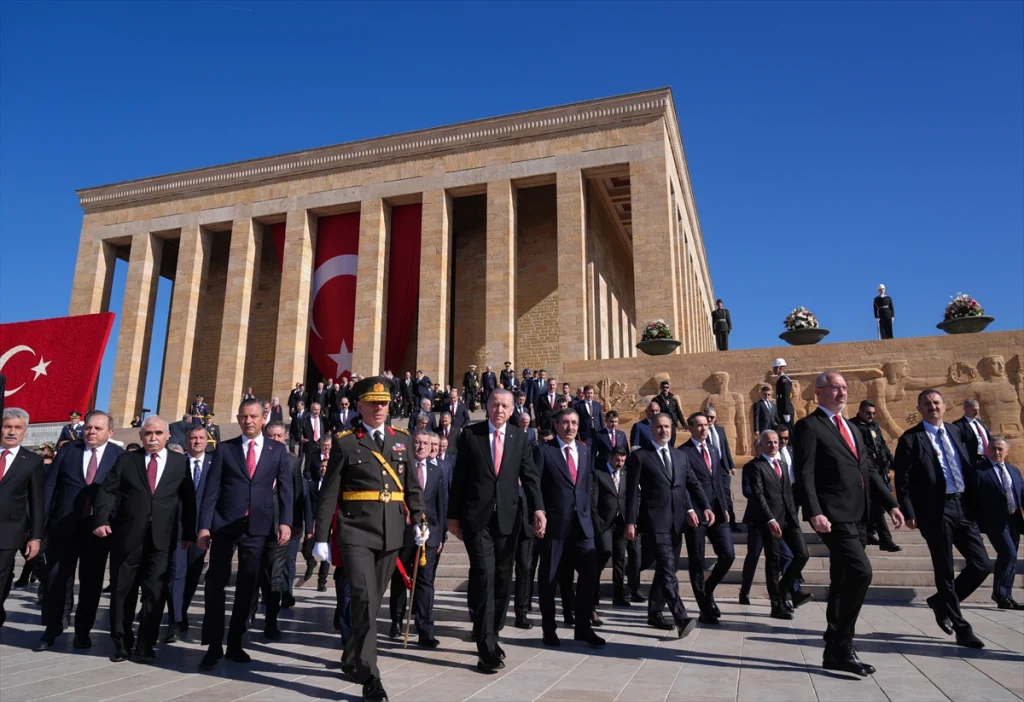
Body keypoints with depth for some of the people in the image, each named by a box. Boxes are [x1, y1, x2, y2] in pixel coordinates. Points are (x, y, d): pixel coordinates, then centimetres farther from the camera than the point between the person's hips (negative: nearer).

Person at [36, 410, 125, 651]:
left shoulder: (121, 456, 0)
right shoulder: (67, 451, 6)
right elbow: (49, 486, 5)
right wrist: (43, 521, -2)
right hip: (64, 525, 1)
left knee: (91, 582, 7)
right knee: (56, 578, 5)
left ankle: (82, 632, 20)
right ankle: (51, 629, 21)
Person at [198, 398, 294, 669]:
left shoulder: (278, 451, 7)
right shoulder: (224, 449, 6)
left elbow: (285, 489, 3)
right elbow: (211, 490, 2)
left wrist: (285, 522, -9)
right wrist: (204, 525, -6)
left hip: (259, 526, 1)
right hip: (224, 524, 0)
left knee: (247, 587, 7)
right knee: (216, 583, -1)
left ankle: (235, 644, 19)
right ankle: (214, 646, 9)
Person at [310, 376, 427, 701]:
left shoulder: (401, 439, 9)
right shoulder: (345, 442, -1)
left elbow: (412, 486, 11)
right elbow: (328, 492, -2)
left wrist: (418, 521, -2)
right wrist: (321, 537, -6)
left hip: (391, 533, 4)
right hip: (356, 532, -4)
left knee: (373, 600, 14)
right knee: (364, 600, -12)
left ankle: (352, 660, 35)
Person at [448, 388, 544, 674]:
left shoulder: (519, 437, 6)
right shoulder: (470, 434, 0)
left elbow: (530, 476, 1)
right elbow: (459, 477, 2)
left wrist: (538, 508, -13)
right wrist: (453, 515, 1)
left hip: (507, 518, 3)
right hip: (477, 518, -3)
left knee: (502, 579, 11)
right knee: (484, 577, -10)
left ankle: (490, 635, 29)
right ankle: (487, 649, -6)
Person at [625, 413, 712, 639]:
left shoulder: (680, 455, 16)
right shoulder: (640, 456, -1)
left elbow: (693, 484, 12)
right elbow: (632, 492, -4)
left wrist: (705, 507, -4)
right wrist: (630, 522, -10)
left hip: (677, 521, 6)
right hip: (655, 521, -6)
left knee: (665, 569, 13)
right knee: (667, 569, -14)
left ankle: (654, 612, 27)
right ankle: (682, 619, -20)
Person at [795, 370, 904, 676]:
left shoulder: (850, 428, 21)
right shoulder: (809, 426, -5)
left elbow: (867, 470, 22)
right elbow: (804, 474, -14)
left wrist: (890, 504, 13)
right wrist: (814, 513, -24)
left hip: (856, 516, 8)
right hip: (833, 516, -8)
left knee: (843, 582, 11)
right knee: (860, 571, -18)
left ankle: (835, 650, 19)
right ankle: (842, 646, -6)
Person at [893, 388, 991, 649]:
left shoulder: (955, 431, 14)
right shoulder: (911, 438, -5)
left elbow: (968, 467, 16)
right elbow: (902, 480, -8)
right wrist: (909, 513, -13)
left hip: (963, 506, 6)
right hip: (936, 510, -6)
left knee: (982, 565, 4)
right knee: (945, 570, 3)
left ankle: (942, 601, 26)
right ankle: (962, 629, 16)